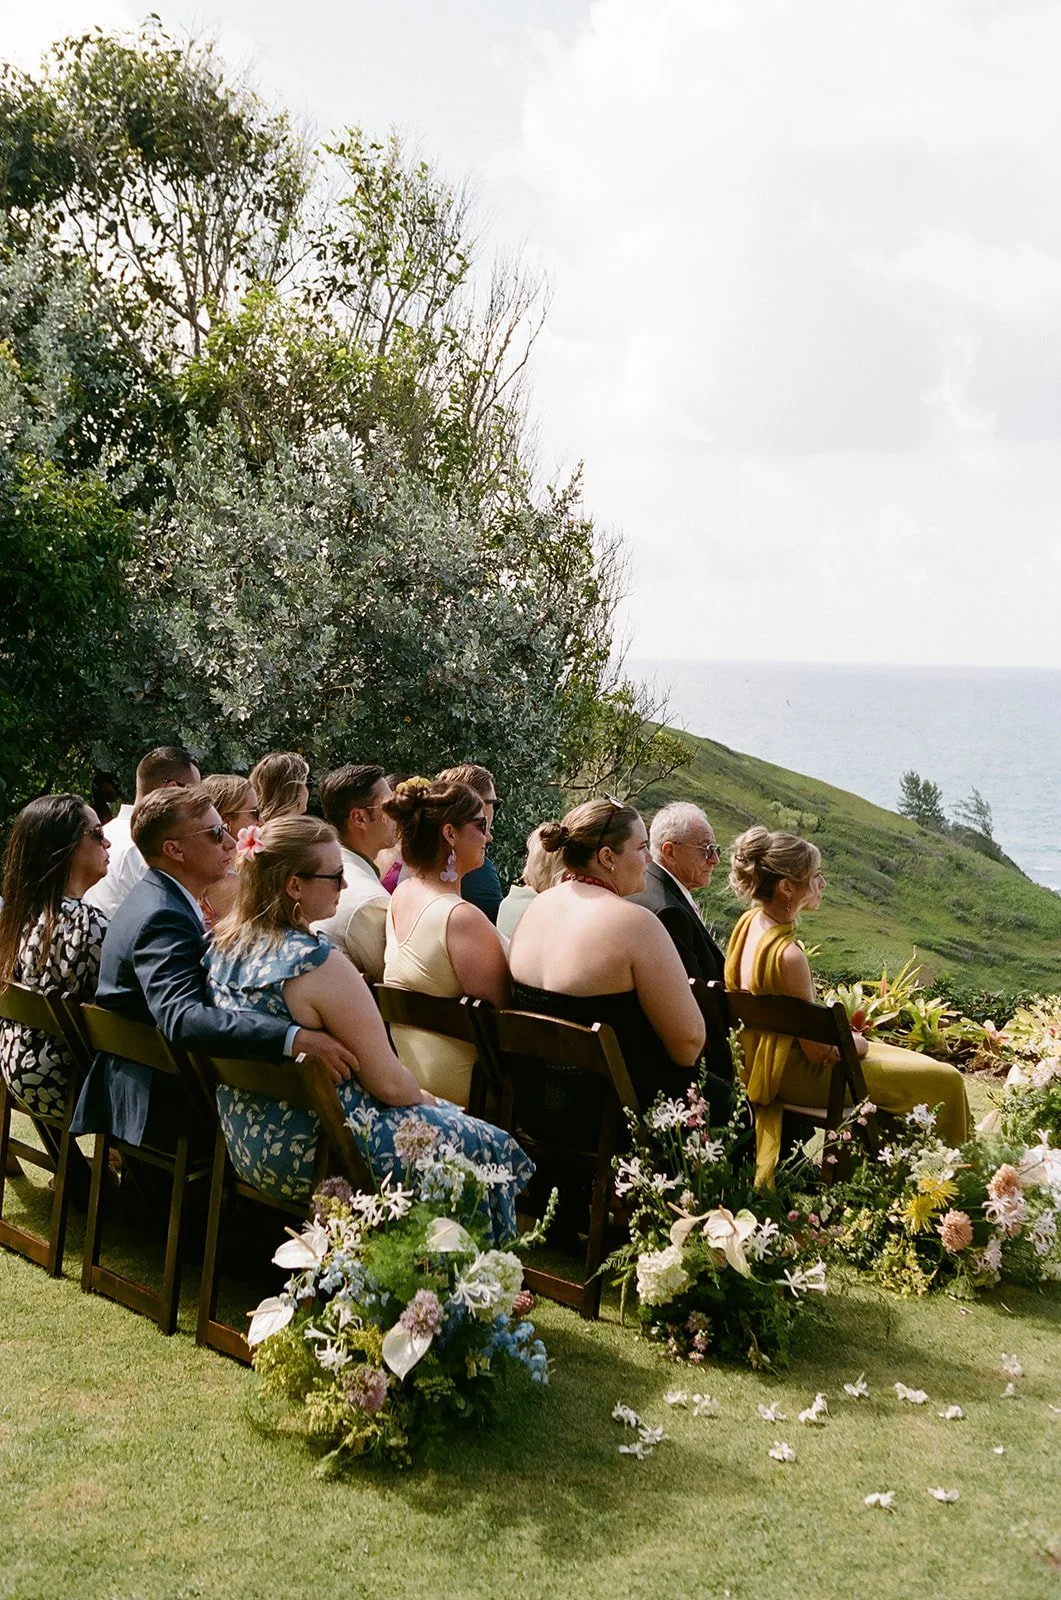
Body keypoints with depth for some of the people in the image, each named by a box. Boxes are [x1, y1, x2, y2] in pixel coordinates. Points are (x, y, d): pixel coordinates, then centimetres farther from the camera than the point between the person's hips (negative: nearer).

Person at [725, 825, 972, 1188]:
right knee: (945, 1080, 0)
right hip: (800, 1076, -10)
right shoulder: (787, 955, -32)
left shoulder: (748, 923, -5)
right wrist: (858, 1043, -4)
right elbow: (818, 1050, -24)